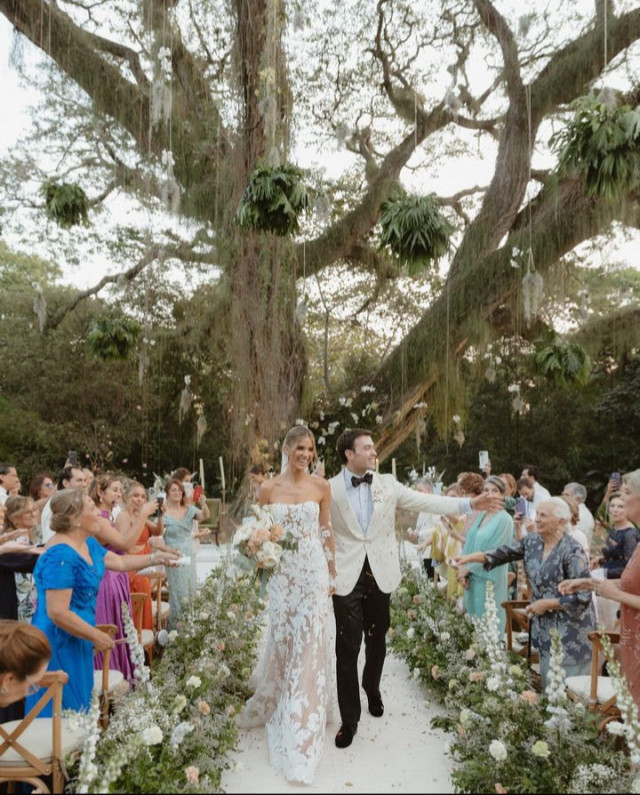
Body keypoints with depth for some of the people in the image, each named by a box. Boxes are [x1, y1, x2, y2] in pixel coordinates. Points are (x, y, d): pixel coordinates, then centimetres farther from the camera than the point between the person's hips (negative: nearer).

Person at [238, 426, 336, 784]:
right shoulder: (269, 488, -1)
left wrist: (333, 574, 5)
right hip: (282, 573, 1)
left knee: (310, 644, 1)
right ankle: (275, 702, 41)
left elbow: (327, 532, 4)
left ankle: (302, 726, 16)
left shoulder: (322, 486, -1)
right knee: (282, 639, 10)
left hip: (313, 572, -1)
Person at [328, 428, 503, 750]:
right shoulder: (330, 489, -4)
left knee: (377, 639, 19)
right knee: (347, 648, 1)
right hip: (347, 577, -2)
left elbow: (426, 501, -3)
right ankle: (349, 719, 18)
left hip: (379, 574, 3)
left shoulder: (387, 484, 2)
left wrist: (469, 504, -11)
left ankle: (372, 688, 47)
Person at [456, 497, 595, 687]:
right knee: (547, 685, 17)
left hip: (569, 630, -6)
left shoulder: (572, 552, -19)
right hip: (543, 625, 7)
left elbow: (583, 597, -19)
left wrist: (546, 604, -17)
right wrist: (471, 557, -12)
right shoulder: (533, 541, 1)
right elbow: (505, 553, 1)